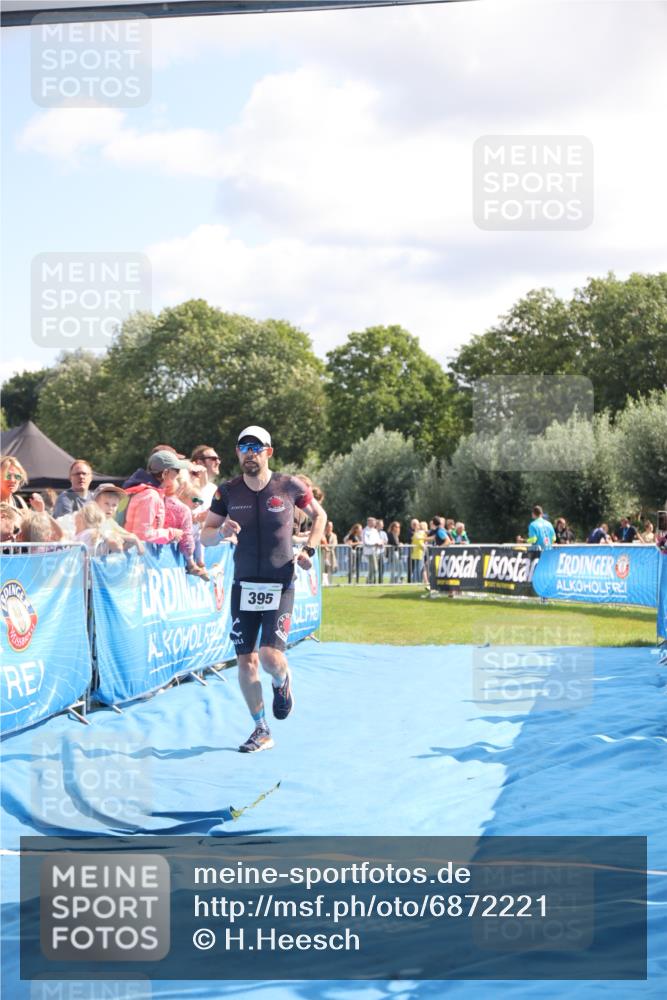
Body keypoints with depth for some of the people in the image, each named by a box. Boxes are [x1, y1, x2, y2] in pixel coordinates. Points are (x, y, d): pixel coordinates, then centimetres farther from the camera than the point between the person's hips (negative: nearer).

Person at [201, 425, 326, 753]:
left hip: (280, 585, -3)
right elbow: (205, 536, 5)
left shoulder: (290, 487, -4)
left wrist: (309, 550, 0)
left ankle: (283, 683, 22)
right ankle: (261, 731, 17)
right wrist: (222, 531, -18)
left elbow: (319, 515, 13)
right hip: (243, 585, 3)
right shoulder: (228, 491, 0)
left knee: (270, 655, -16)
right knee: (245, 661, 3)